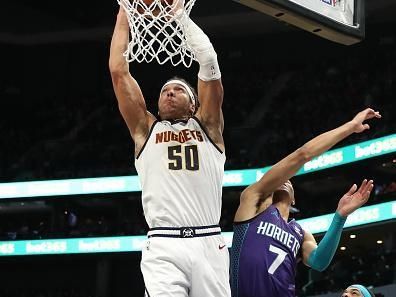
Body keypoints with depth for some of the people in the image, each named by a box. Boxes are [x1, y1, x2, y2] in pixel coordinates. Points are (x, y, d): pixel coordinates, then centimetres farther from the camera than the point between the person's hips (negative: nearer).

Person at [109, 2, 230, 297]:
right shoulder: (146, 129, 19)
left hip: (209, 245, 1)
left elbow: (209, 62, 9)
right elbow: (118, 70, 15)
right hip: (163, 248, -1)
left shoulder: (207, 126, 18)